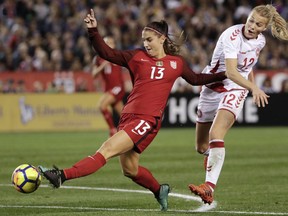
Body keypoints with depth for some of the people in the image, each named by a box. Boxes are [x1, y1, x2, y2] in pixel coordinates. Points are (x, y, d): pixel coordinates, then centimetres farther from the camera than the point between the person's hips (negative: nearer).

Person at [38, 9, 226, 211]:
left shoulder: (177, 63, 10)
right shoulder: (137, 56, 12)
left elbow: (196, 79, 27)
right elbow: (107, 53, 7)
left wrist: (223, 76, 20)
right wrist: (93, 31, -6)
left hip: (148, 120, -4)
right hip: (128, 116, 5)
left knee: (107, 150, -18)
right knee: (130, 170, 11)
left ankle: (62, 175, -29)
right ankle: (160, 190, 37)